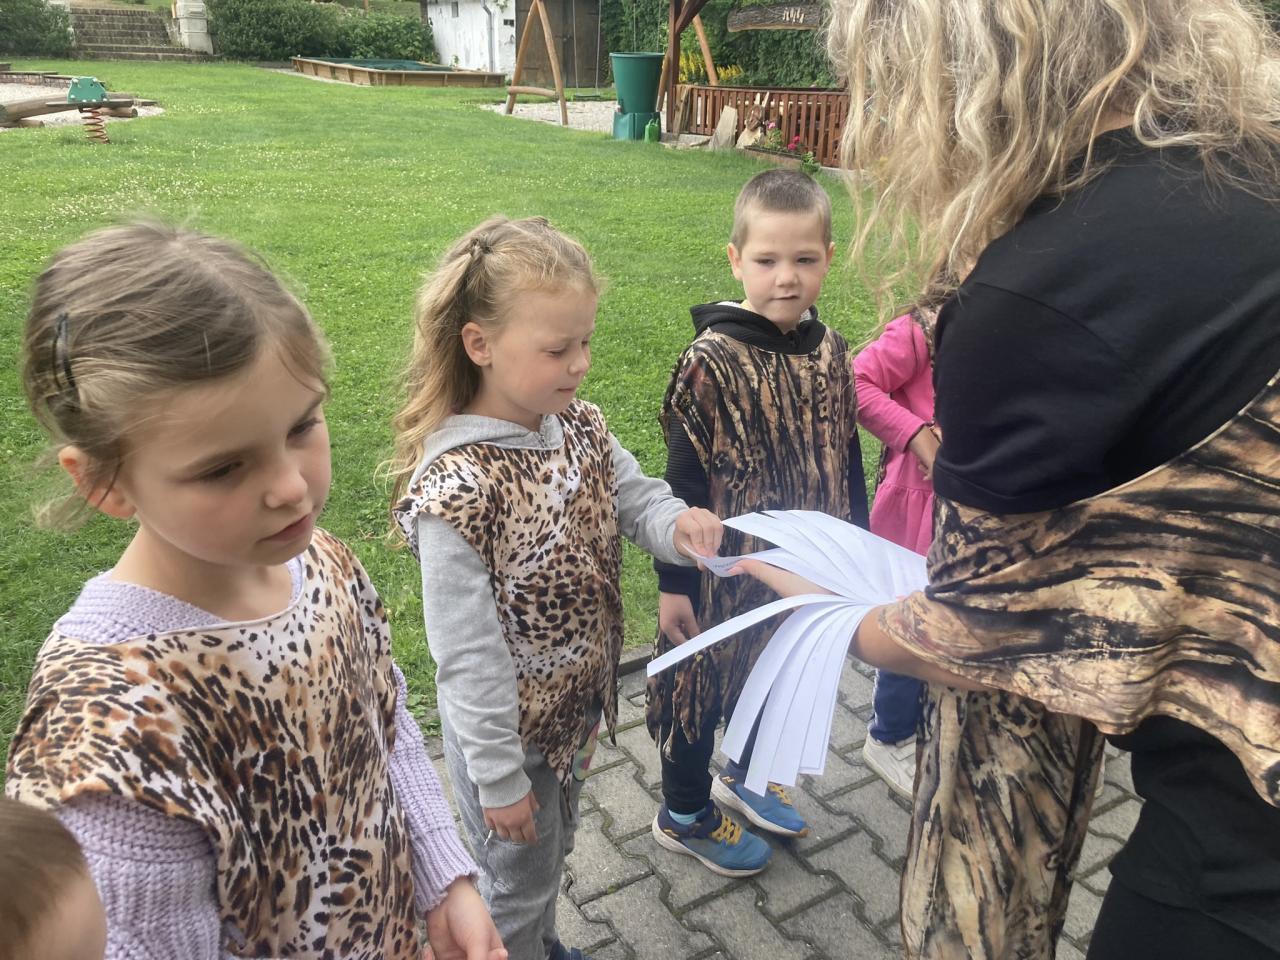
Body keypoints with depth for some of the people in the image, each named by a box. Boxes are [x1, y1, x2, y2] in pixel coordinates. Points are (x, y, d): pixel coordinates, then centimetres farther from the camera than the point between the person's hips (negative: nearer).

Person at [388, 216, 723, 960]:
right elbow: (467, 654, -25)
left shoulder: (581, 427, -9)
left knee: (554, 851, 32)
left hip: (578, 703, 7)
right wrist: (498, 778, -16)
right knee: (519, 881, 20)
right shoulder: (457, 485, -31)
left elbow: (635, 498, 0)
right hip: (508, 730, -7)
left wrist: (678, 524, -24)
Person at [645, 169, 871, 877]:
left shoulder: (829, 348, -3)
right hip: (727, 565, -6)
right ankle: (684, 815, 38)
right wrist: (673, 584, -13)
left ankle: (745, 777, 52)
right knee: (707, 684, 13)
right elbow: (683, 483, -16)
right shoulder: (712, 361, -20)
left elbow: (846, 456, 8)